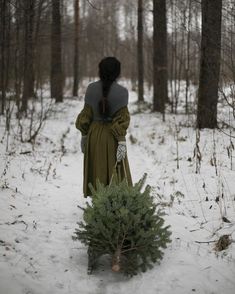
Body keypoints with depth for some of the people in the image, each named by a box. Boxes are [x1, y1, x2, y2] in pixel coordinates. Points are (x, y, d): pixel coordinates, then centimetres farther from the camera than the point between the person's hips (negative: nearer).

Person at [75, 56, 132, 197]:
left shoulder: (91, 89, -4)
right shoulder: (121, 92, -12)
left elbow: (86, 114, -1)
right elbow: (122, 118, -14)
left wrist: (84, 135, 9)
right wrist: (122, 141, -13)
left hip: (94, 135, 3)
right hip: (112, 137, -3)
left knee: (96, 171, 13)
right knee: (115, 172, 6)